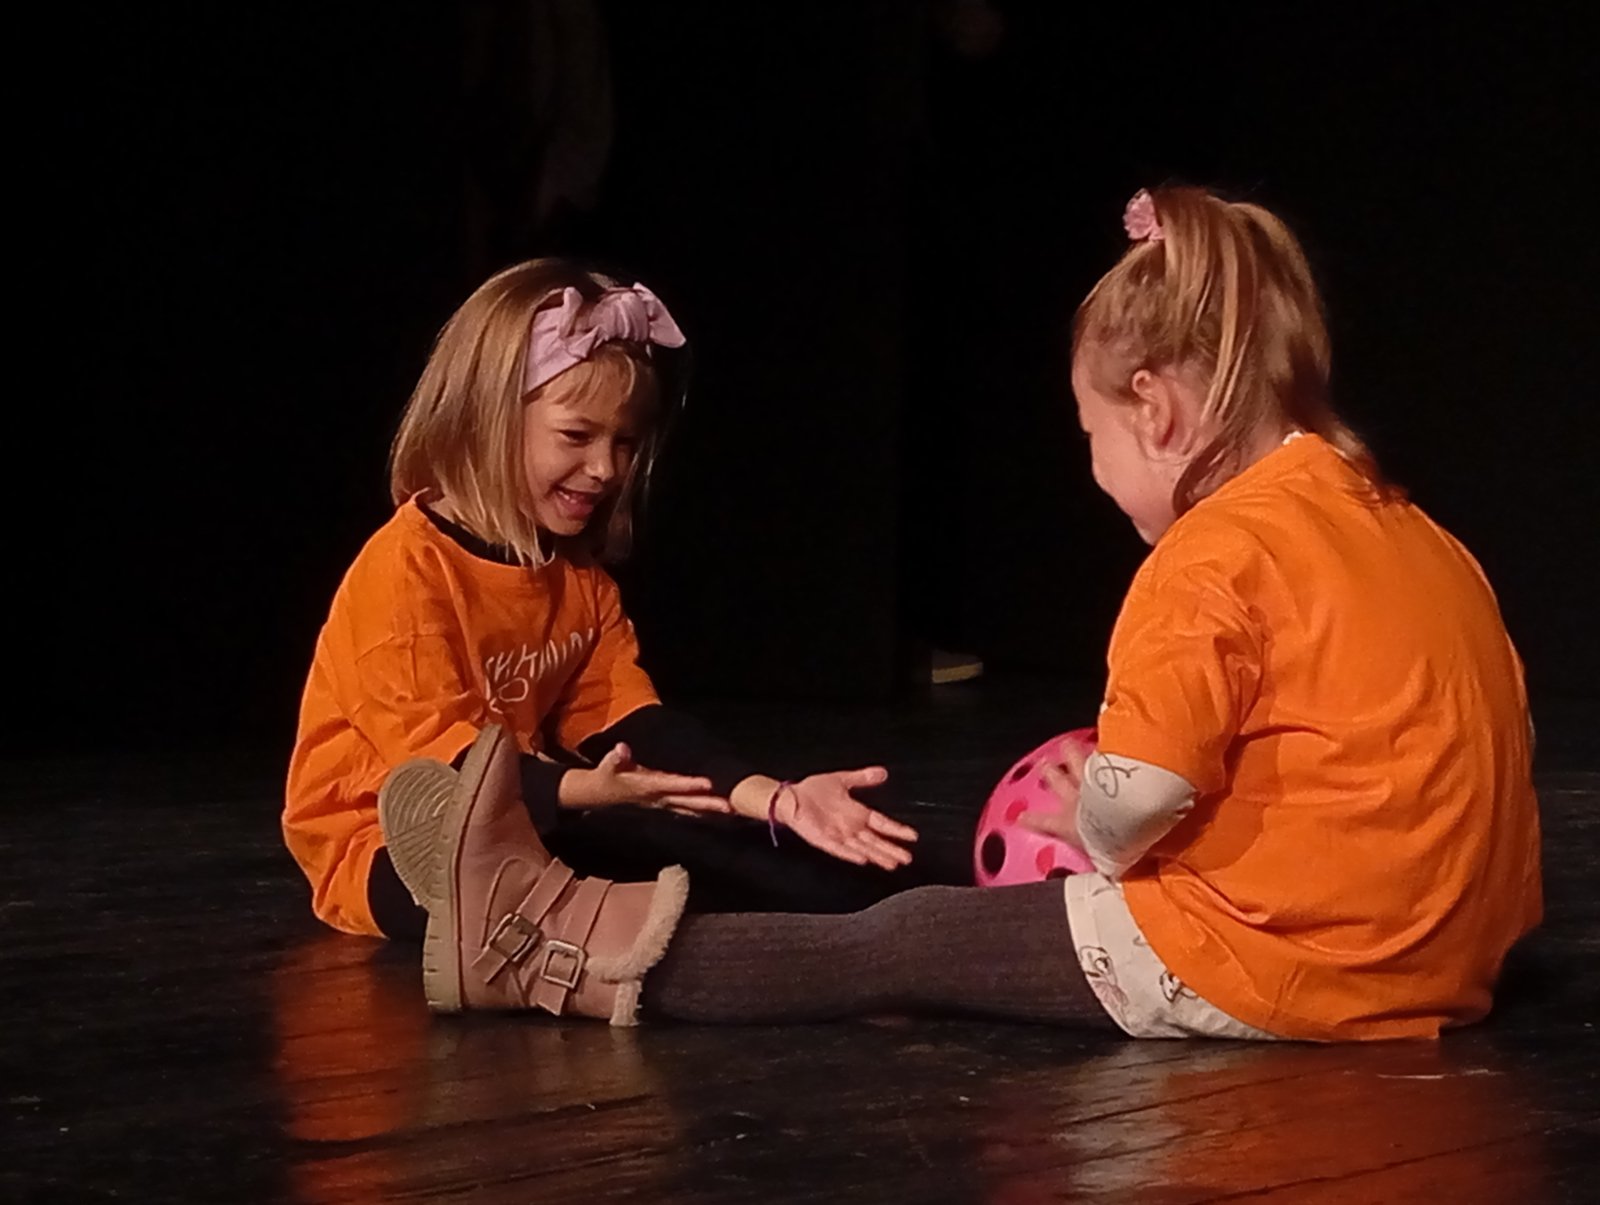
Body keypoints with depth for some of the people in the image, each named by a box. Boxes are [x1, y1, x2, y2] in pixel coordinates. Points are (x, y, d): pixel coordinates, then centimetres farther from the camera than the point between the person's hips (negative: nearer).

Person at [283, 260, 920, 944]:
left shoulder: (579, 574, 9)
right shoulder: (407, 566, -17)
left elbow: (629, 721, -1)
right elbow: (439, 756, -23)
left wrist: (777, 799, -18)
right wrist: (581, 791, -41)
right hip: (391, 854, -8)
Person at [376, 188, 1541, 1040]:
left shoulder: (1218, 551, -14)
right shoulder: (1412, 536, 14)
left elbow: (1135, 794, -21)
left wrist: (1101, 840, 3)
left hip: (1271, 963, -9)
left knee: (906, 945, 0)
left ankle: (573, 952, 8)